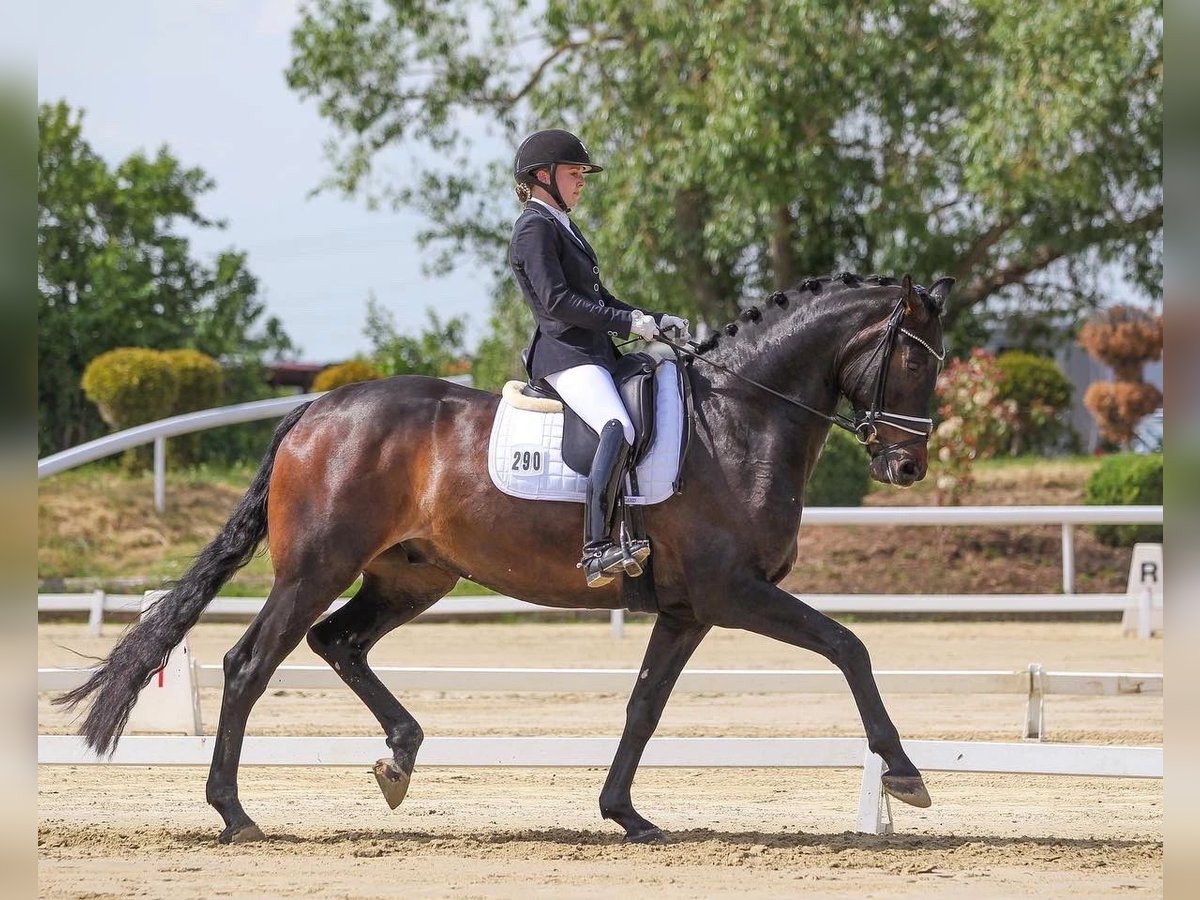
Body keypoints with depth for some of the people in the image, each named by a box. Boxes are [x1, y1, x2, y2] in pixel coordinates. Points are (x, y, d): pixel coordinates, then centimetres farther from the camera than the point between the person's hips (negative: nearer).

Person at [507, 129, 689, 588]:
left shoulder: (563, 227, 24)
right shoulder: (535, 227, -6)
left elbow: (597, 300, 25)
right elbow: (557, 300, -17)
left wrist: (656, 321, 12)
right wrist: (628, 323, -18)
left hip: (593, 354, 11)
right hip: (564, 354, -11)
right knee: (618, 428, -31)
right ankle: (597, 549, -41)